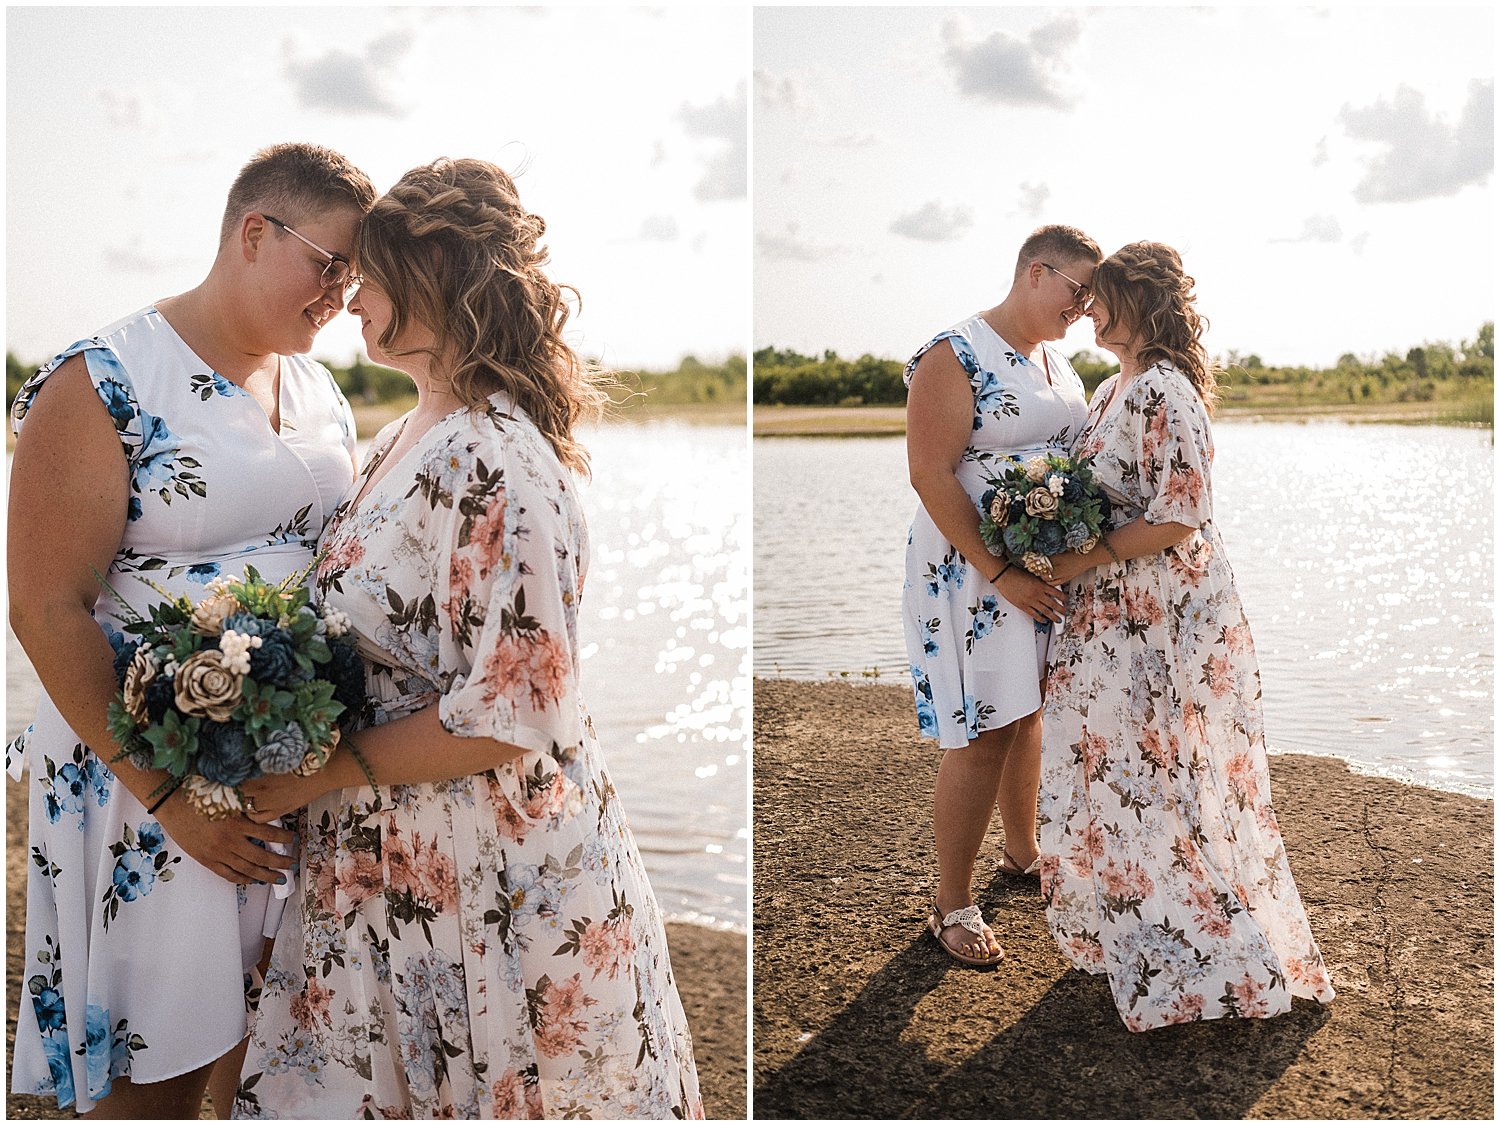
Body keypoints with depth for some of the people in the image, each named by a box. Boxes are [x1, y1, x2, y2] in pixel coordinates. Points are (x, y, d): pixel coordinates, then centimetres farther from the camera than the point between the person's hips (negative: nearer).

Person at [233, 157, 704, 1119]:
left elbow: (509, 714, -24)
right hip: (391, 867, 9)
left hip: (491, 874, -9)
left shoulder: (495, 462, -22)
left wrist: (323, 772, -15)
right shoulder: (409, 436, 7)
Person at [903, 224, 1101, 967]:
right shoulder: (955, 356, -14)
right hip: (974, 570, -8)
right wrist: (1001, 574, -23)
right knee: (983, 734, -3)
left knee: (1029, 714, 19)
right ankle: (952, 904, 12)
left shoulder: (1055, 359, 11)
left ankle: (1022, 851, 39)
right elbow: (930, 475, -20)